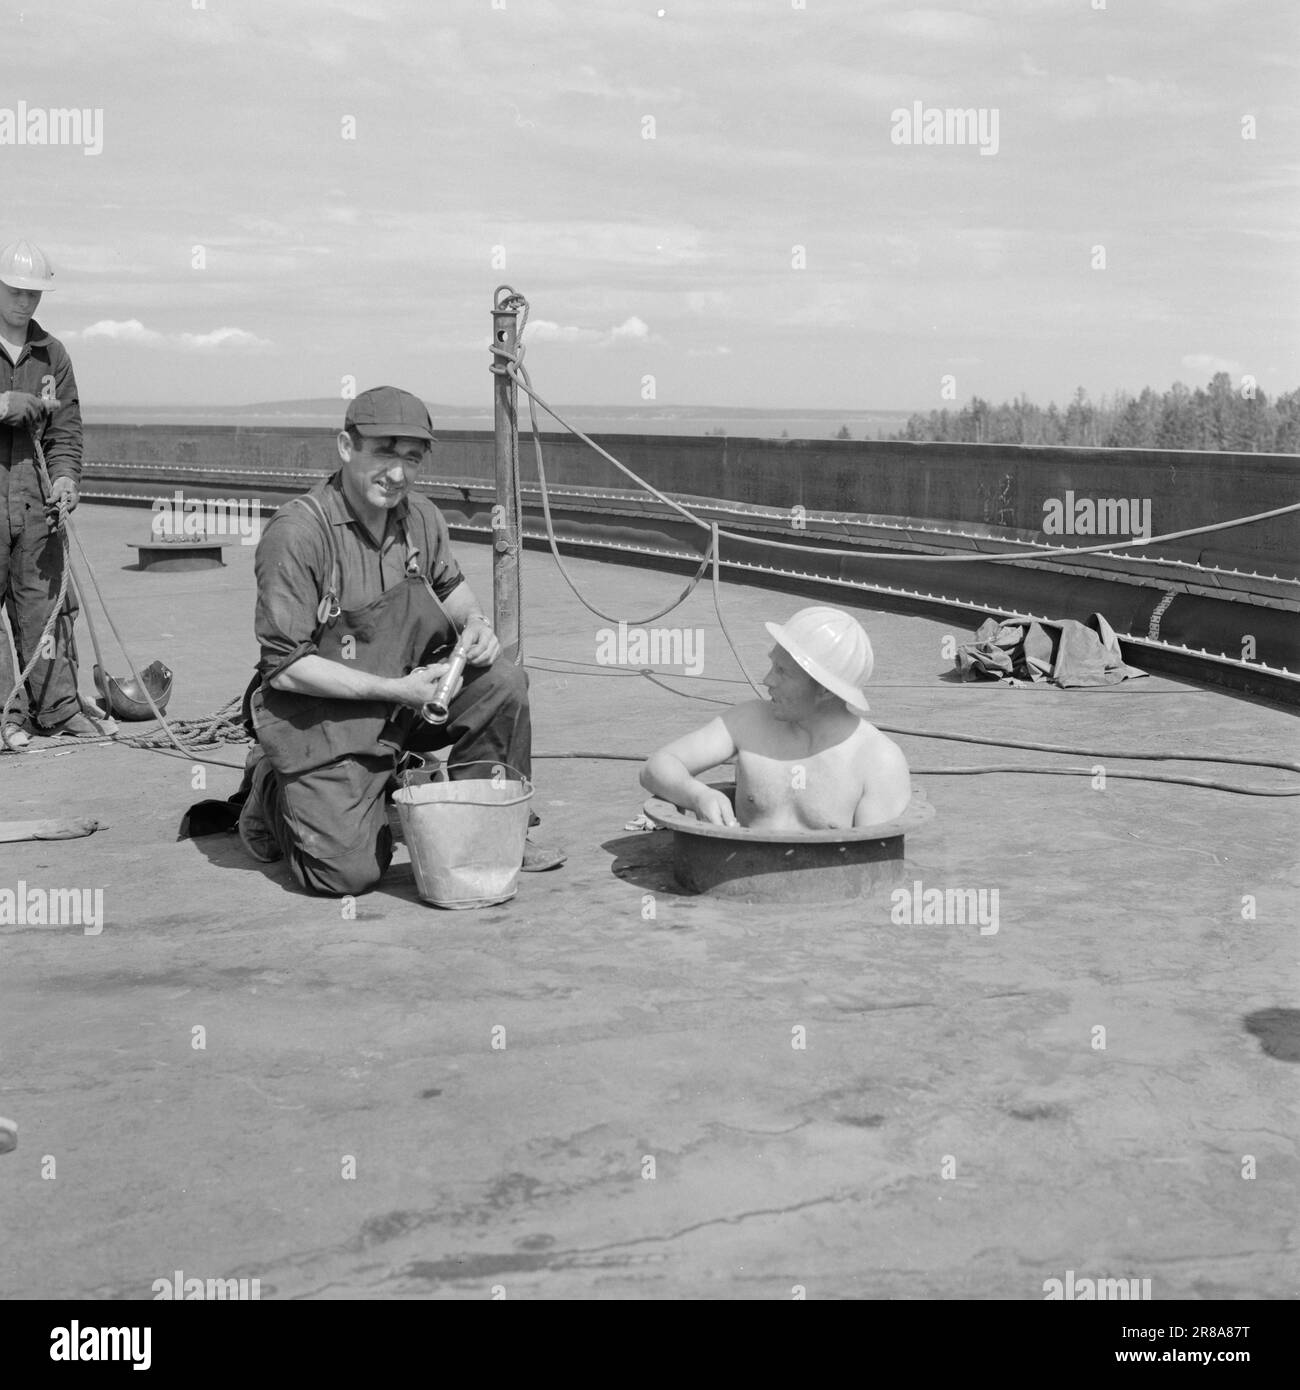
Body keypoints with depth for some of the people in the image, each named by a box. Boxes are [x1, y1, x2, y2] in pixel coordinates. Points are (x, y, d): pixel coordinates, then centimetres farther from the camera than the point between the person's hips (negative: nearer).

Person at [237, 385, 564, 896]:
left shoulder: (419, 517, 1)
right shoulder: (296, 532, -21)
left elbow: (450, 585, 23)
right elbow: (284, 667, -21)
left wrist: (475, 623, -1)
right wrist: (395, 690, -24)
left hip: (401, 697, 6)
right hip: (319, 717, -6)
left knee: (503, 681, -14)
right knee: (347, 872, -14)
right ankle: (271, 794, 18)